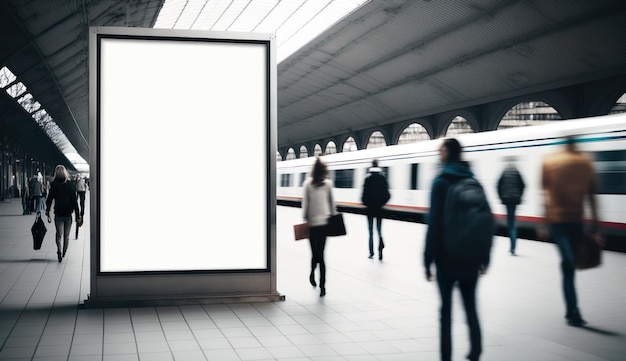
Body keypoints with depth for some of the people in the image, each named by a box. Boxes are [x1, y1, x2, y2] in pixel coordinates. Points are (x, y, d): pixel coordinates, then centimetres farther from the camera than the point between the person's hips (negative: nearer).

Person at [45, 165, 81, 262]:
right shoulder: (70, 184, -3)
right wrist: (77, 215, -1)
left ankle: (59, 251, -21)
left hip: (58, 214, -1)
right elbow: (74, 200, -4)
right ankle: (64, 253, 23)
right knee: (66, 236, 14)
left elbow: (49, 199, 0)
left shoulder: (53, 185, -3)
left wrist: (47, 212, 11)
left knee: (59, 234, 2)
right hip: (68, 214, 1)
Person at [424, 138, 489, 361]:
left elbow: (434, 222, -12)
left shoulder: (441, 182, -7)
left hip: (447, 255, -4)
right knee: (470, 305, 13)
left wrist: (428, 259, -8)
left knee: (446, 308, 3)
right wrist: (485, 257, 12)